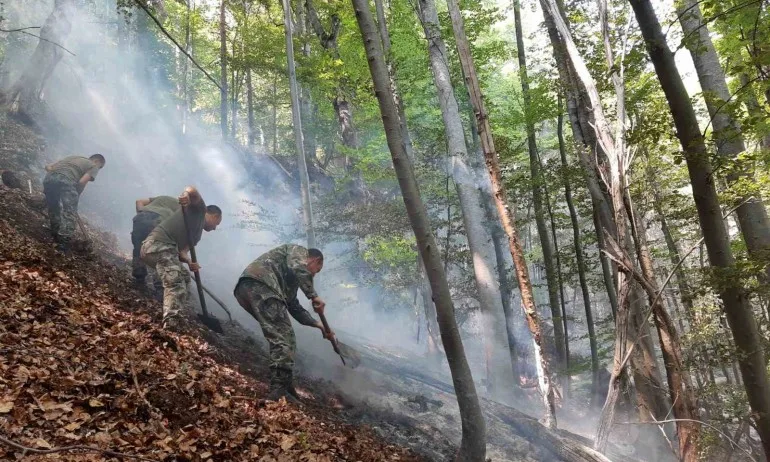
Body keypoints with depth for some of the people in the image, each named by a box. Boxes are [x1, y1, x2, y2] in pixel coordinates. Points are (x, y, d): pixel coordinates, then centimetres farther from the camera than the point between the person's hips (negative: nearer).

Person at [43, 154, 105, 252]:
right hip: (66, 180, -7)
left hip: (49, 177, 7)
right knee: (70, 214, -6)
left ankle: (56, 239, 25)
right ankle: (64, 243, -15)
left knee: (53, 209, 21)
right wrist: (76, 196, 14)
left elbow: (48, 167, 29)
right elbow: (82, 182, 1)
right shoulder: (93, 166, 20)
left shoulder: (73, 158, 38)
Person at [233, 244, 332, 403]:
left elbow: (294, 307, 39)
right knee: (283, 338, -12)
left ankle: (284, 388, 16)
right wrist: (314, 296, -8)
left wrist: (319, 325, 38)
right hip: (259, 283, -10)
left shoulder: (290, 276, 39)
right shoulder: (298, 250, 15)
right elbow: (298, 269, -10)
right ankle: (280, 390, -18)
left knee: (281, 336, 16)